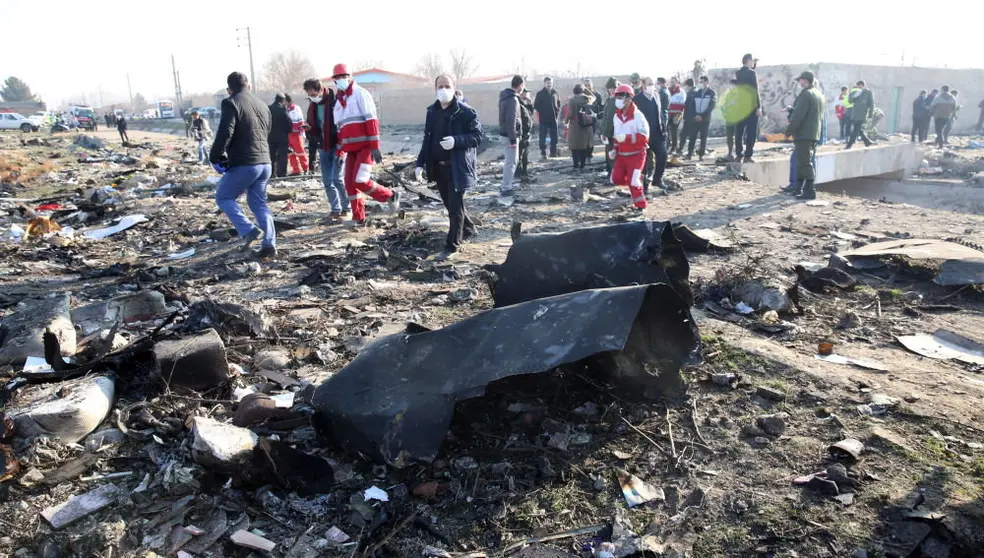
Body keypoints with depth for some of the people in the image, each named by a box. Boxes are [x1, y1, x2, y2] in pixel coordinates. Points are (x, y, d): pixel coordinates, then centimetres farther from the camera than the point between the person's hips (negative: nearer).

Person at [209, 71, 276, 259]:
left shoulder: (231, 103, -7)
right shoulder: (262, 105, 16)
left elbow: (224, 133, -16)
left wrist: (216, 157, -5)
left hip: (243, 164, -7)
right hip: (264, 163, 7)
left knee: (223, 197, 10)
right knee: (259, 203, 14)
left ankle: (248, 230, -5)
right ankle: (269, 244, 5)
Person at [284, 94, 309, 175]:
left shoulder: (296, 108, -4)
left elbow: (301, 122, -5)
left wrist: (302, 133, -9)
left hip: (296, 134, -6)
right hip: (287, 135, 6)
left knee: (300, 152, -2)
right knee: (290, 153, 5)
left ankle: (305, 168, 8)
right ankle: (296, 170, 11)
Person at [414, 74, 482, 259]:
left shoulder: (466, 112, -11)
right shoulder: (432, 111, 9)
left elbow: (478, 136, -13)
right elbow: (427, 139, 14)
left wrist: (456, 141, -28)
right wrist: (420, 163, 8)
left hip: (457, 167, -7)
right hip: (438, 166, 7)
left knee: (455, 206, -3)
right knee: (450, 204, 17)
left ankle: (452, 246, 7)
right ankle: (468, 229, 39)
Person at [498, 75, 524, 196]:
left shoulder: (505, 96, 10)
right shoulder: (513, 99, -20)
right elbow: (511, 121, -24)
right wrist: (513, 139, -22)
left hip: (505, 133, 10)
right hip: (510, 134, -10)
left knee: (509, 160, 20)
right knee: (511, 162, -4)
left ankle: (506, 184, 28)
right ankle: (505, 188, 0)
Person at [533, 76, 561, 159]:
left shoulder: (555, 93, 9)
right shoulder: (540, 93, -1)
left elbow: (559, 104, 15)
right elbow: (536, 105, -4)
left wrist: (557, 113, 3)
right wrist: (542, 112, -9)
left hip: (554, 119, 4)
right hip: (543, 119, -4)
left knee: (554, 137, 8)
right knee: (543, 137, -2)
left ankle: (553, 152, 17)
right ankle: (543, 153, 2)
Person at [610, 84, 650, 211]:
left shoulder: (638, 116, -18)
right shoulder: (617, 116, 6)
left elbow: (644, 137, -22)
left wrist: (626, 137, -30)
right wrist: (614, 149, 11)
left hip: (636, 154, -7)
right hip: (622, 154, 7)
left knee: (632, 181, -11)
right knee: (616, 179, 3)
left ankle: (641, 205, 6)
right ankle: (638, 179, 28)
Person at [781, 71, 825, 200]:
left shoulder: (806, 94, -14)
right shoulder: (819, 95, 16)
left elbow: (798, 115, -19)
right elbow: (820, 116, 21)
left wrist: (788, 131, -12)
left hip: (803, 134, -10)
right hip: (815, 134, 10)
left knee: (805, 162, -9)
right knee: (804, 161, 15)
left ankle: (810, 191, -11)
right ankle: (798, 188, 22)